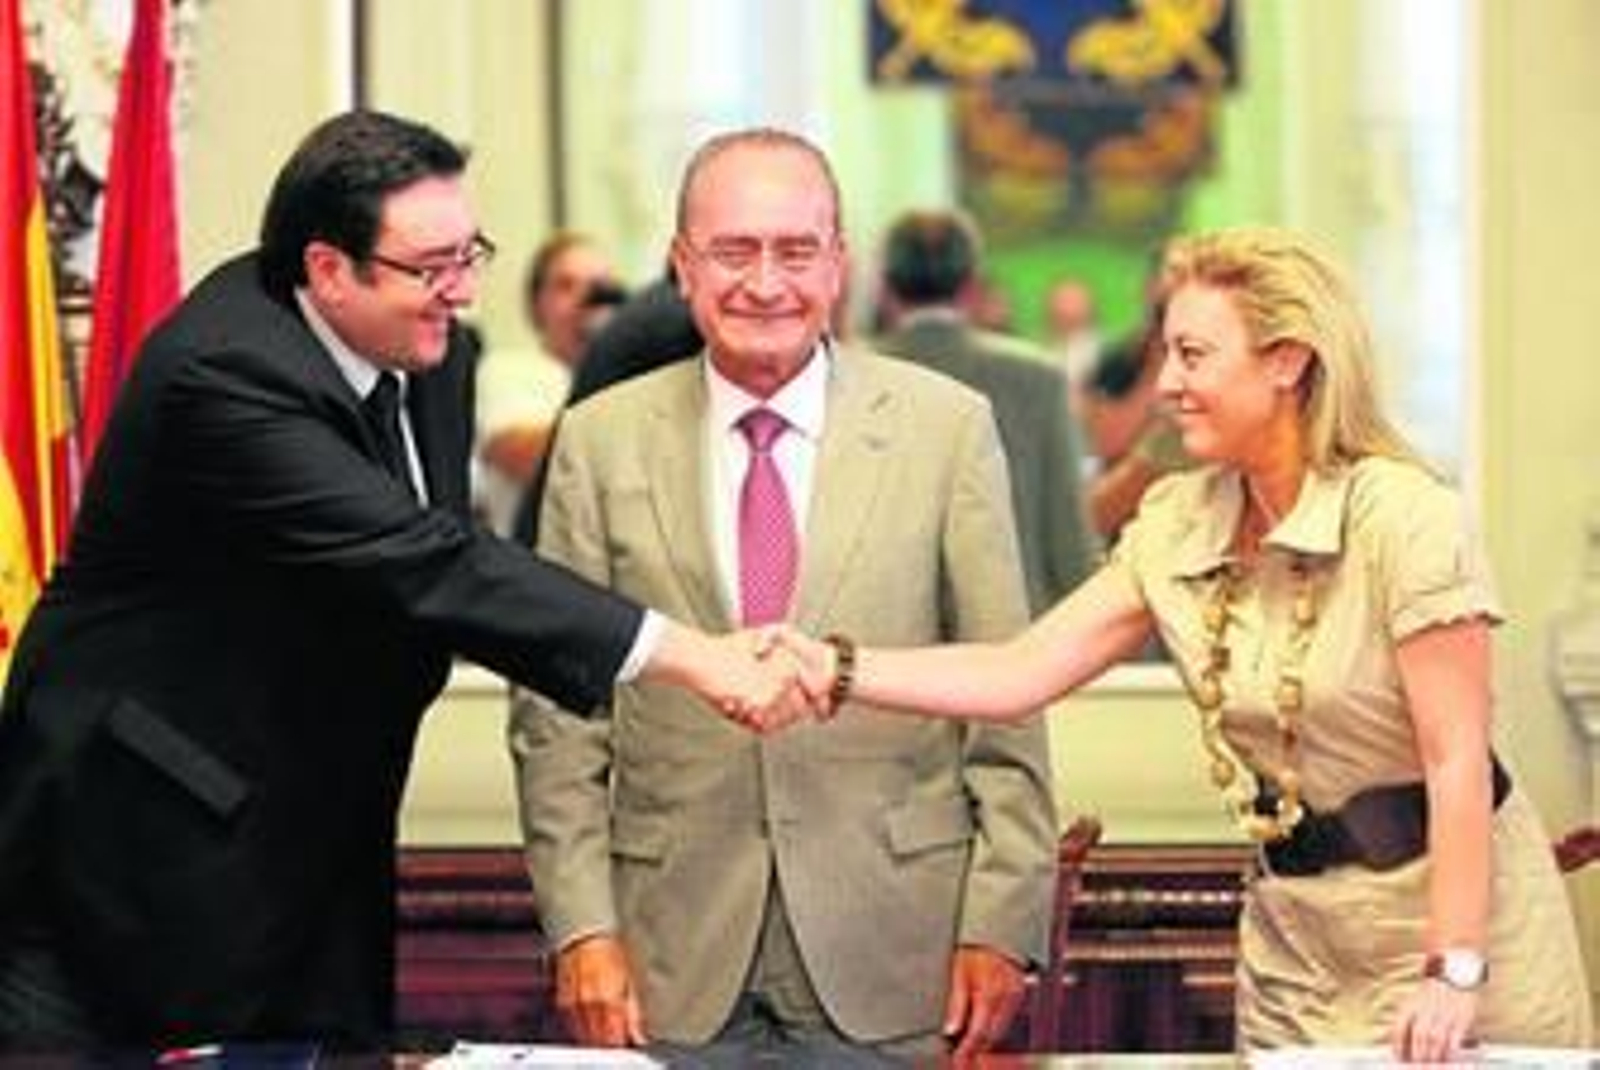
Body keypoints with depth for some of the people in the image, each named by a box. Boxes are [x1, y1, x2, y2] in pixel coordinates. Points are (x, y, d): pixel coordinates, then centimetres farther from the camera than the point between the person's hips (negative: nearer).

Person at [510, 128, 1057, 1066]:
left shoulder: (946, 428, 2)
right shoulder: (602, 443, 4)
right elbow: (558, 721, 5)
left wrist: (1001, 925, -4)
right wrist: (582, 927, -3)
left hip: (887, 957, -1)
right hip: (677, 968, 1)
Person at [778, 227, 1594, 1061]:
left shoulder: (1402, 517, -17)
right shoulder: (1179, 527, 1)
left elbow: (1457, 763, -18)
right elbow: (1022, 673, -2)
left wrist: (1454, 971, -22)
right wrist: (835, 669, -13)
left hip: (1454, 898, -6)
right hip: (1293, 923, 6)